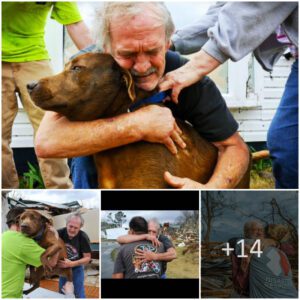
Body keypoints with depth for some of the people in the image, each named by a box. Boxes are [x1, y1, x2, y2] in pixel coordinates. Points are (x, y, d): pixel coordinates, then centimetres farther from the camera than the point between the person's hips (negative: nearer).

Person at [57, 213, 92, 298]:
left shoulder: (83, 237, -27)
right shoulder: (60, 233, -25)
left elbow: (87, 258, -22)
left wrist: (71, 264, -35)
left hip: (77, 268, -2)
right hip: (62, 268, 2)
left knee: (79, 294, 3)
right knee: (62, 292, 16)